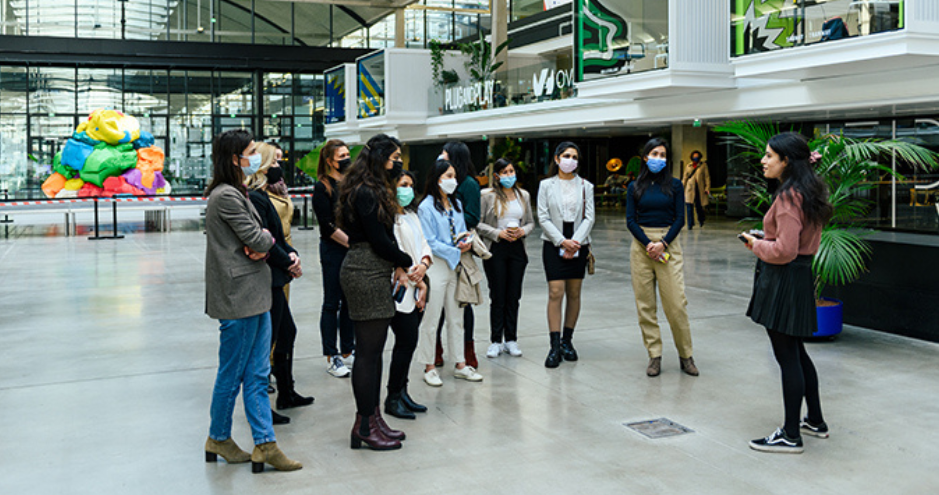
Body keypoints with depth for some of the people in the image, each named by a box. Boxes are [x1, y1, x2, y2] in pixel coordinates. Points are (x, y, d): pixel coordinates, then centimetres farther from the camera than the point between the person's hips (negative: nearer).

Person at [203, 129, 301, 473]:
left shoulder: (237, 193, 16)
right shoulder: (225, 196, -15)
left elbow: (263, 240, 13)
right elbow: (257, 240, -17)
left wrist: (262, 243, -9)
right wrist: (266, 238, 4)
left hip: (255, 295, 10)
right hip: (238, 298, -10)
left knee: (257, 374, 8)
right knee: (232, 374, 5)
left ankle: (264, 444, 11)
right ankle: (218, 439, 22)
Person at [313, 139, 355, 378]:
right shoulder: (322, 187, -6)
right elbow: (328, 226, -12)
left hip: (354, 250, 6)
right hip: (333, 250, -6)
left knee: (350, 302, 10)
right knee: (332, 303, 1)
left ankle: (347, 352, 19)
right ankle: (331, 358, 7)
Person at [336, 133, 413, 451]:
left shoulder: (374, 191, 17)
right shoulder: (365, 193, -14)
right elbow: (379, 241, -15)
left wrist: (397, 266, 3)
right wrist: (405, 263, 0)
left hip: (374, 272, 10)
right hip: (366, 273, -10)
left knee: (372, 350, 13)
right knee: (369, 351, -5)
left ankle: (371, 418, 21)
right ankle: (365, 426, 3)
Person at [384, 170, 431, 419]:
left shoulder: (412, 215, 19)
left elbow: (423, 245, 16)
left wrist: (424, 264, -6)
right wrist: (418, 281, -12)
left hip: (417, 289, 8)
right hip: (400, 289, -8)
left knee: (409, 342, 9)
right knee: (406, 341, -8)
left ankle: (401, 392, 19)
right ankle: (393, 398, 3)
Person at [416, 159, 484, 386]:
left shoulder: (456, 204, 12)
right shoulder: (426, 207, -10)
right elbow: (430, 242, -14)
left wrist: (466, 242, -6)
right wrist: (456, 251, -14)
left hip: (455, 266, 7)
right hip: (436, 267, -7)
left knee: (456, 317, 12)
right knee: (431, 319, 1)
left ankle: (460, 364, 21)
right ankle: (429, 367, 11)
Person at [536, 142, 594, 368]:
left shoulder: (585, 186, 6)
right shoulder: (546, 185, 3)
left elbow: (589, 218, 1)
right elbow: (543, 218, -3)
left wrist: (575, 242, -12)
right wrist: (562, 241, -13)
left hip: (578, 245, 2)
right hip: (553, 244, -2)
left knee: (574, 294, 6)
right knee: (555, 293, -9)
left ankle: (567, 341, 18)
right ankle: (555, 347, -8)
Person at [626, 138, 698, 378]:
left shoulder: (674, 185, 5)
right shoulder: (635, 187, 8)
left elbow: (680, 219, 1)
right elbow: (630, 220, 2)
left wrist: (663, 243, -12)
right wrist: (648, 244, -12)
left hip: (668, 244, -1)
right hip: (641, 245, 2)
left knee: (676, 303, -6)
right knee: (645, 304, 1)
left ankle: (685, 355, 7)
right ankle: (654, 356, 9)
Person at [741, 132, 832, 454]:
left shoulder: (789, 197, -19)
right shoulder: (807, 193, 12)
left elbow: (785, 250, -23)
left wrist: (757, 245, -7)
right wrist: (764, 242, 13)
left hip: (784, 280, -10)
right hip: (801, 275, 10)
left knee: (788, 358, -3)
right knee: (796, 353, 20)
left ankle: (791, 436, 6)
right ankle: (815, 421, 32)